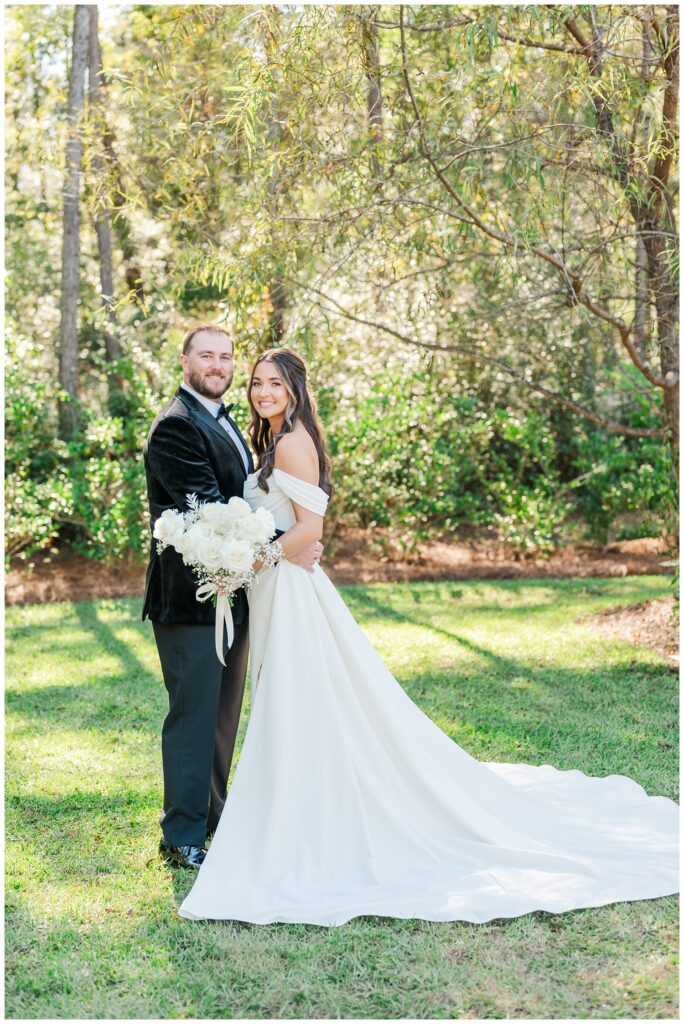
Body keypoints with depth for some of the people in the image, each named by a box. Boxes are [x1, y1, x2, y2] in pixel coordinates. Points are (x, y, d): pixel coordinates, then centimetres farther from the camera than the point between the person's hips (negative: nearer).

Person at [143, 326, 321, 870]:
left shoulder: (224, 422, 16)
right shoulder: (175, 426, -15)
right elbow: (210, 510, -22)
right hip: (191, 597, -9)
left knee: (224, 715, 16)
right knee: (194, 715, -2)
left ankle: (212, 819, 29)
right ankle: (183, 838, 10)